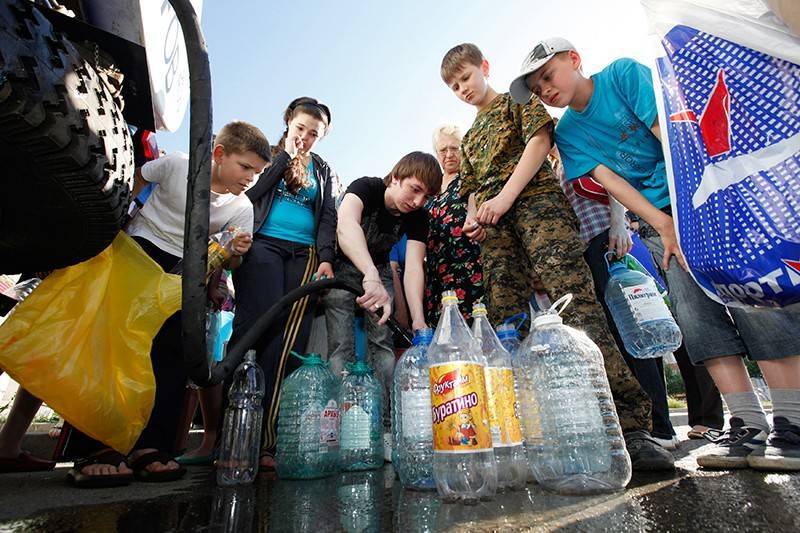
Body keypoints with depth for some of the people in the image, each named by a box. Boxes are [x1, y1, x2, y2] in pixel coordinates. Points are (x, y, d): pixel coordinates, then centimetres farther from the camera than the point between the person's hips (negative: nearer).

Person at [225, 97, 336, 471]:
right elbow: (250, 194, 0)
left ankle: (271, 434, -8)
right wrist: (284, 157, 4)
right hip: (263, 245, -2)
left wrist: (326, 258, 0)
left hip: (305, 255, 2)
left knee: (291, 340, -10)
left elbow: (328, 216, 16)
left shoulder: (322, 169, 25)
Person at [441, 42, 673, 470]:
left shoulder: (517, 100, 20)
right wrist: (473, 217, 6)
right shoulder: (469, 138, 34)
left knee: (573, 296, -23)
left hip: (535, 199, -5)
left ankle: (630, 421, -21)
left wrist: (505, 197, -12)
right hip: (494, 227, 6)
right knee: (504, 320, -7)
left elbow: (539, 139, 1)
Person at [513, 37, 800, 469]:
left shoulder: (624, 74, -4)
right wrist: (663, 225, -14)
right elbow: (610, 182, -4)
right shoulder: (567, 134, 6)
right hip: (657, 218, 3)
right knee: (698, 315, -7)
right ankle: (747, 425, -3)